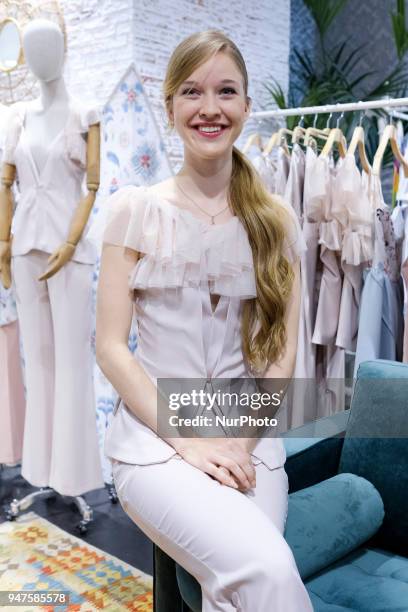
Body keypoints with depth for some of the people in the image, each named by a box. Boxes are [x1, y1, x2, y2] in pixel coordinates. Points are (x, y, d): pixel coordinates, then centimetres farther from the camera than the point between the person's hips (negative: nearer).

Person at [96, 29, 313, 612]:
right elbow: (110, 346, -4)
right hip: (154, 439, -2)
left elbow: (282, 352, 4)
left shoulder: (275, 222, 5)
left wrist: (237, 441, -9)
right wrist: (190, 441, -13)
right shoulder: (137, 210, -1)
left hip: (250, 442, 3)